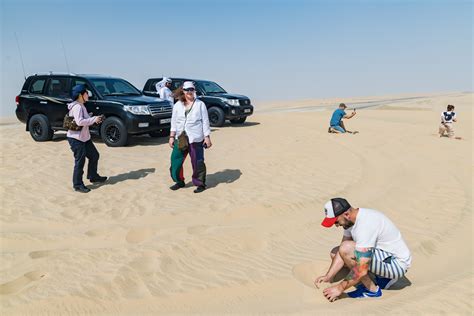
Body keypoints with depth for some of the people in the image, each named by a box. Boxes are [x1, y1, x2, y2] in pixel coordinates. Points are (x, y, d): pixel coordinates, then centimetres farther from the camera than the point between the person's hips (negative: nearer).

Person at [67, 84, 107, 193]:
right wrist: (94, 119, -21)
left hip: (84, 137, 10)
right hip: (76, 138, -10)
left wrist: (94, 119, 3)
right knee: (80, 161, -3)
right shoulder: (77, 107, -19)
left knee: (94, 155, 17)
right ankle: (77, 185, 8)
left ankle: (93, 176, 33)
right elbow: (79, 122, -30)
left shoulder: (81, 106, 13)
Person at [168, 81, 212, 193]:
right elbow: (174, 122, 10)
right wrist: (172, 136, 3)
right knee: (175, 161, 6)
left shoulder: (200, 104, 1)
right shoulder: (177, 105, 10)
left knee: (197, 162, 0)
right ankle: (179, 181, 24)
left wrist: (207, 137, -7)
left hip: (196, 139, -4)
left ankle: (200, 184, 13)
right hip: (180, 138, 4)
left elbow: (205, 122, -1)